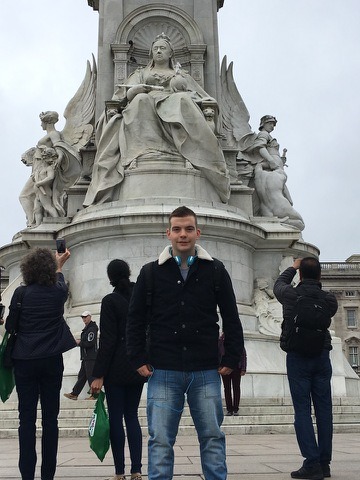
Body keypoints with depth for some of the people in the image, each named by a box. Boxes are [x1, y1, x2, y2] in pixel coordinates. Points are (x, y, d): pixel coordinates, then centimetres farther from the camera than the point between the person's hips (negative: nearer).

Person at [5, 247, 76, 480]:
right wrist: (59, 266, 38)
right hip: (52, 361, 1)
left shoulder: (21, 293, -7)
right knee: (50, 419, 7)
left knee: (27, 418, 4)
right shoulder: (58, 292, -2)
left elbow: (10, 326, 1)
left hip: (25, 361, -1)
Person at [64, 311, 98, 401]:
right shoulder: (86, 328, 19)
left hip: (91, 357, -10)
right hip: (86, 357, 10)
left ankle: (94, 395, -4)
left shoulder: (92, 329, -12)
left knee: (90, 376, -8)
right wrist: (80, 342, 5)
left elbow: (90, 343, -19)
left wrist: (79, 343, -9)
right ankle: (74, 394, 15)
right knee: (81, 376, 11)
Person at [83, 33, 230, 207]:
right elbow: (127, 94, 15)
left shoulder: (182, 75, 33)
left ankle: (192, 154, -49)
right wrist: (136, 90, -10)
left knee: (182, 100, -35)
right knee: (141, 99, -36)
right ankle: (144, 154, -51)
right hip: (146, 108, 0)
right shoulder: (142, 72, 33)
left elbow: (199, 97, 23)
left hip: (177, 108, 0)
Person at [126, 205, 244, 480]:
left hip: (206, 371, 0)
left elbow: (231, 319, 7)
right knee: (160, 441, 4)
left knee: (213, 438, 8)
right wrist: (139, 360, 2)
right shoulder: (151, 272, 5)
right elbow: (135, 320, 8)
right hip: (163, 371, 0)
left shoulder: (215, 270, 5)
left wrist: (232, 359, 2)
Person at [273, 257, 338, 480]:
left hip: (297, 357, -3)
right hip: (322, 356, 3)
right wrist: (317, 286, 26)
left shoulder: (291, 294, -5)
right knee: (324, 410, 6)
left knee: (303, 410, -2)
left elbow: (279, 284, 18)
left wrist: (293, 267, 32)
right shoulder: (328, 299, 0)